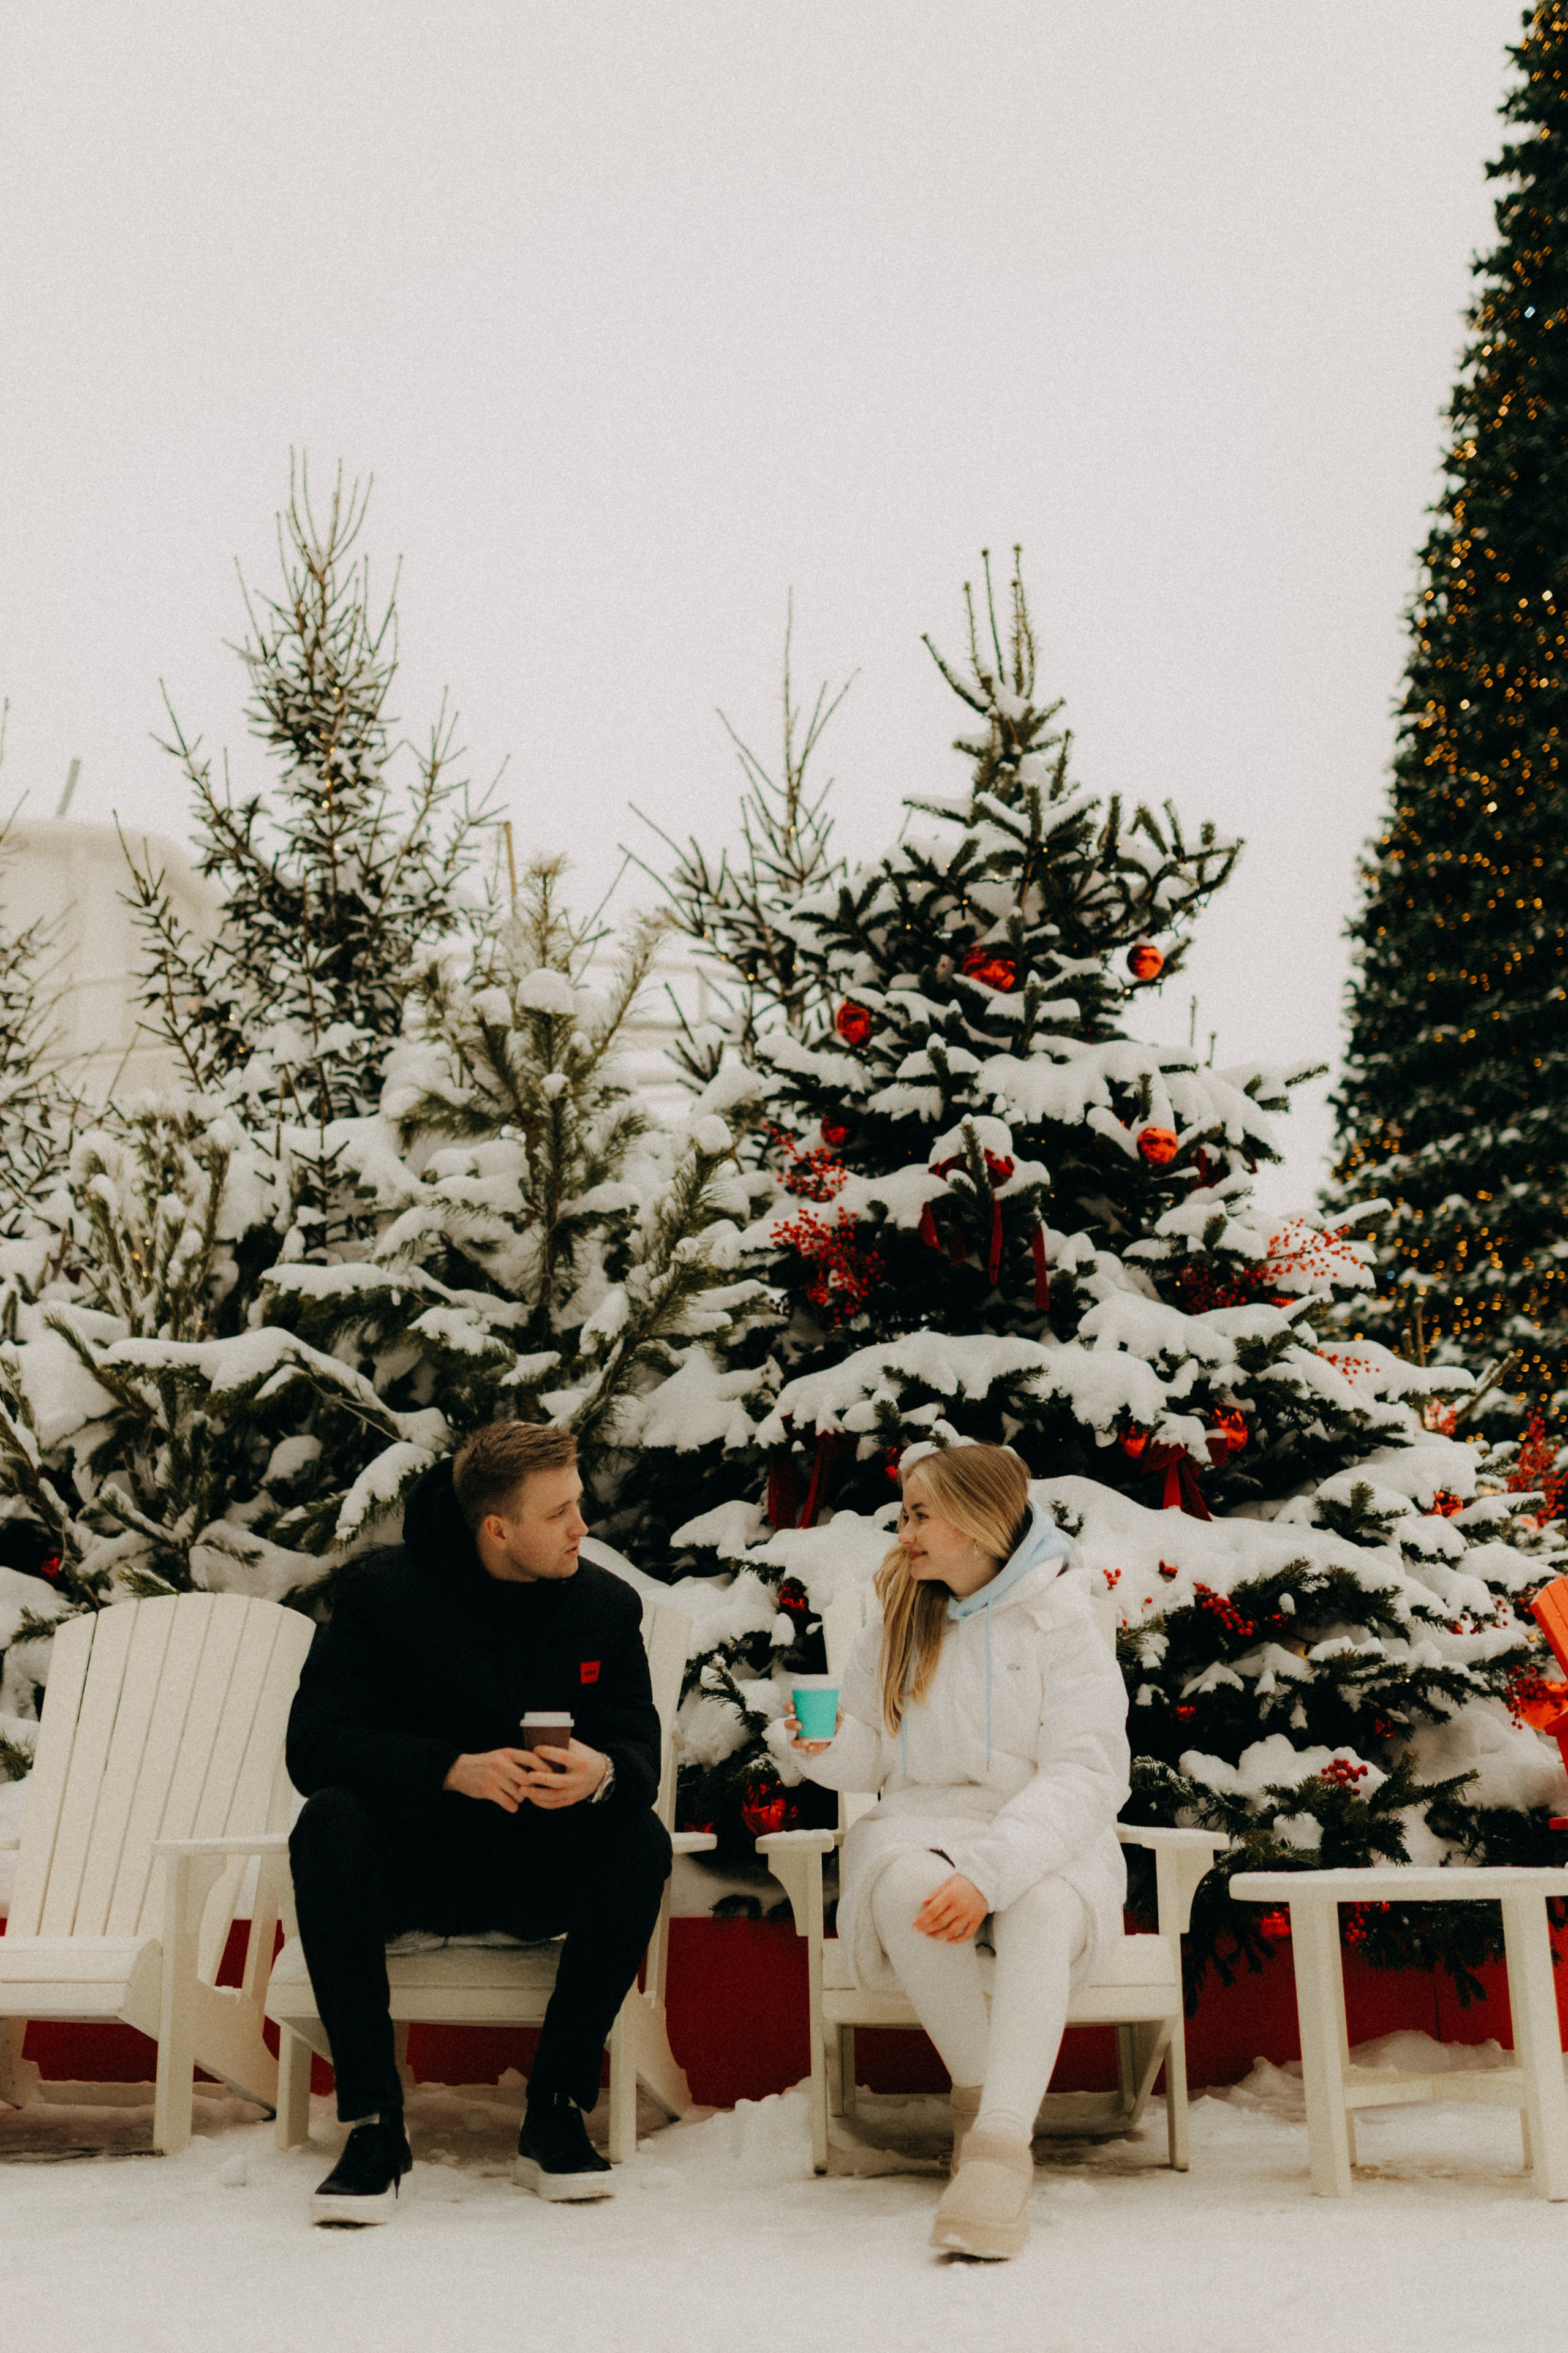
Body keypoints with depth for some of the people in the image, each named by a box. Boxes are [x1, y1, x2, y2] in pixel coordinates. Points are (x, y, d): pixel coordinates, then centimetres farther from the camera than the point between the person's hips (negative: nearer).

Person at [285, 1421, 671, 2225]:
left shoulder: (606, 1605, -2)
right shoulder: (383, 1591, -10)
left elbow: (640, 1752, -4)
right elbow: (314, 1745, -17)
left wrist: (605, 1773, -31)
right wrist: (453, 1769, -33)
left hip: (539, 1871, 2)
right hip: (409, 1865, -2)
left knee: (640, 1841, -27)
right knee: (329, 1822, -33)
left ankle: (556, 2113, -16)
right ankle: (373, 2124, -27)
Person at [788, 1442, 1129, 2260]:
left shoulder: (1061, 1624, -3)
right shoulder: (897, 1623, 11)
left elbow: (1084, 1779, -13)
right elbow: (869, 1761, 14)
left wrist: (989, 1871, -28)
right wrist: (830, 1747, -11)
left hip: (1043, 1837, -2)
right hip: (921, 1828, 2)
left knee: (1042, 1905, -37)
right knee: (906, 1885, -34)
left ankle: (1001, 2143, -41)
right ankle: (978, 2092, -18)